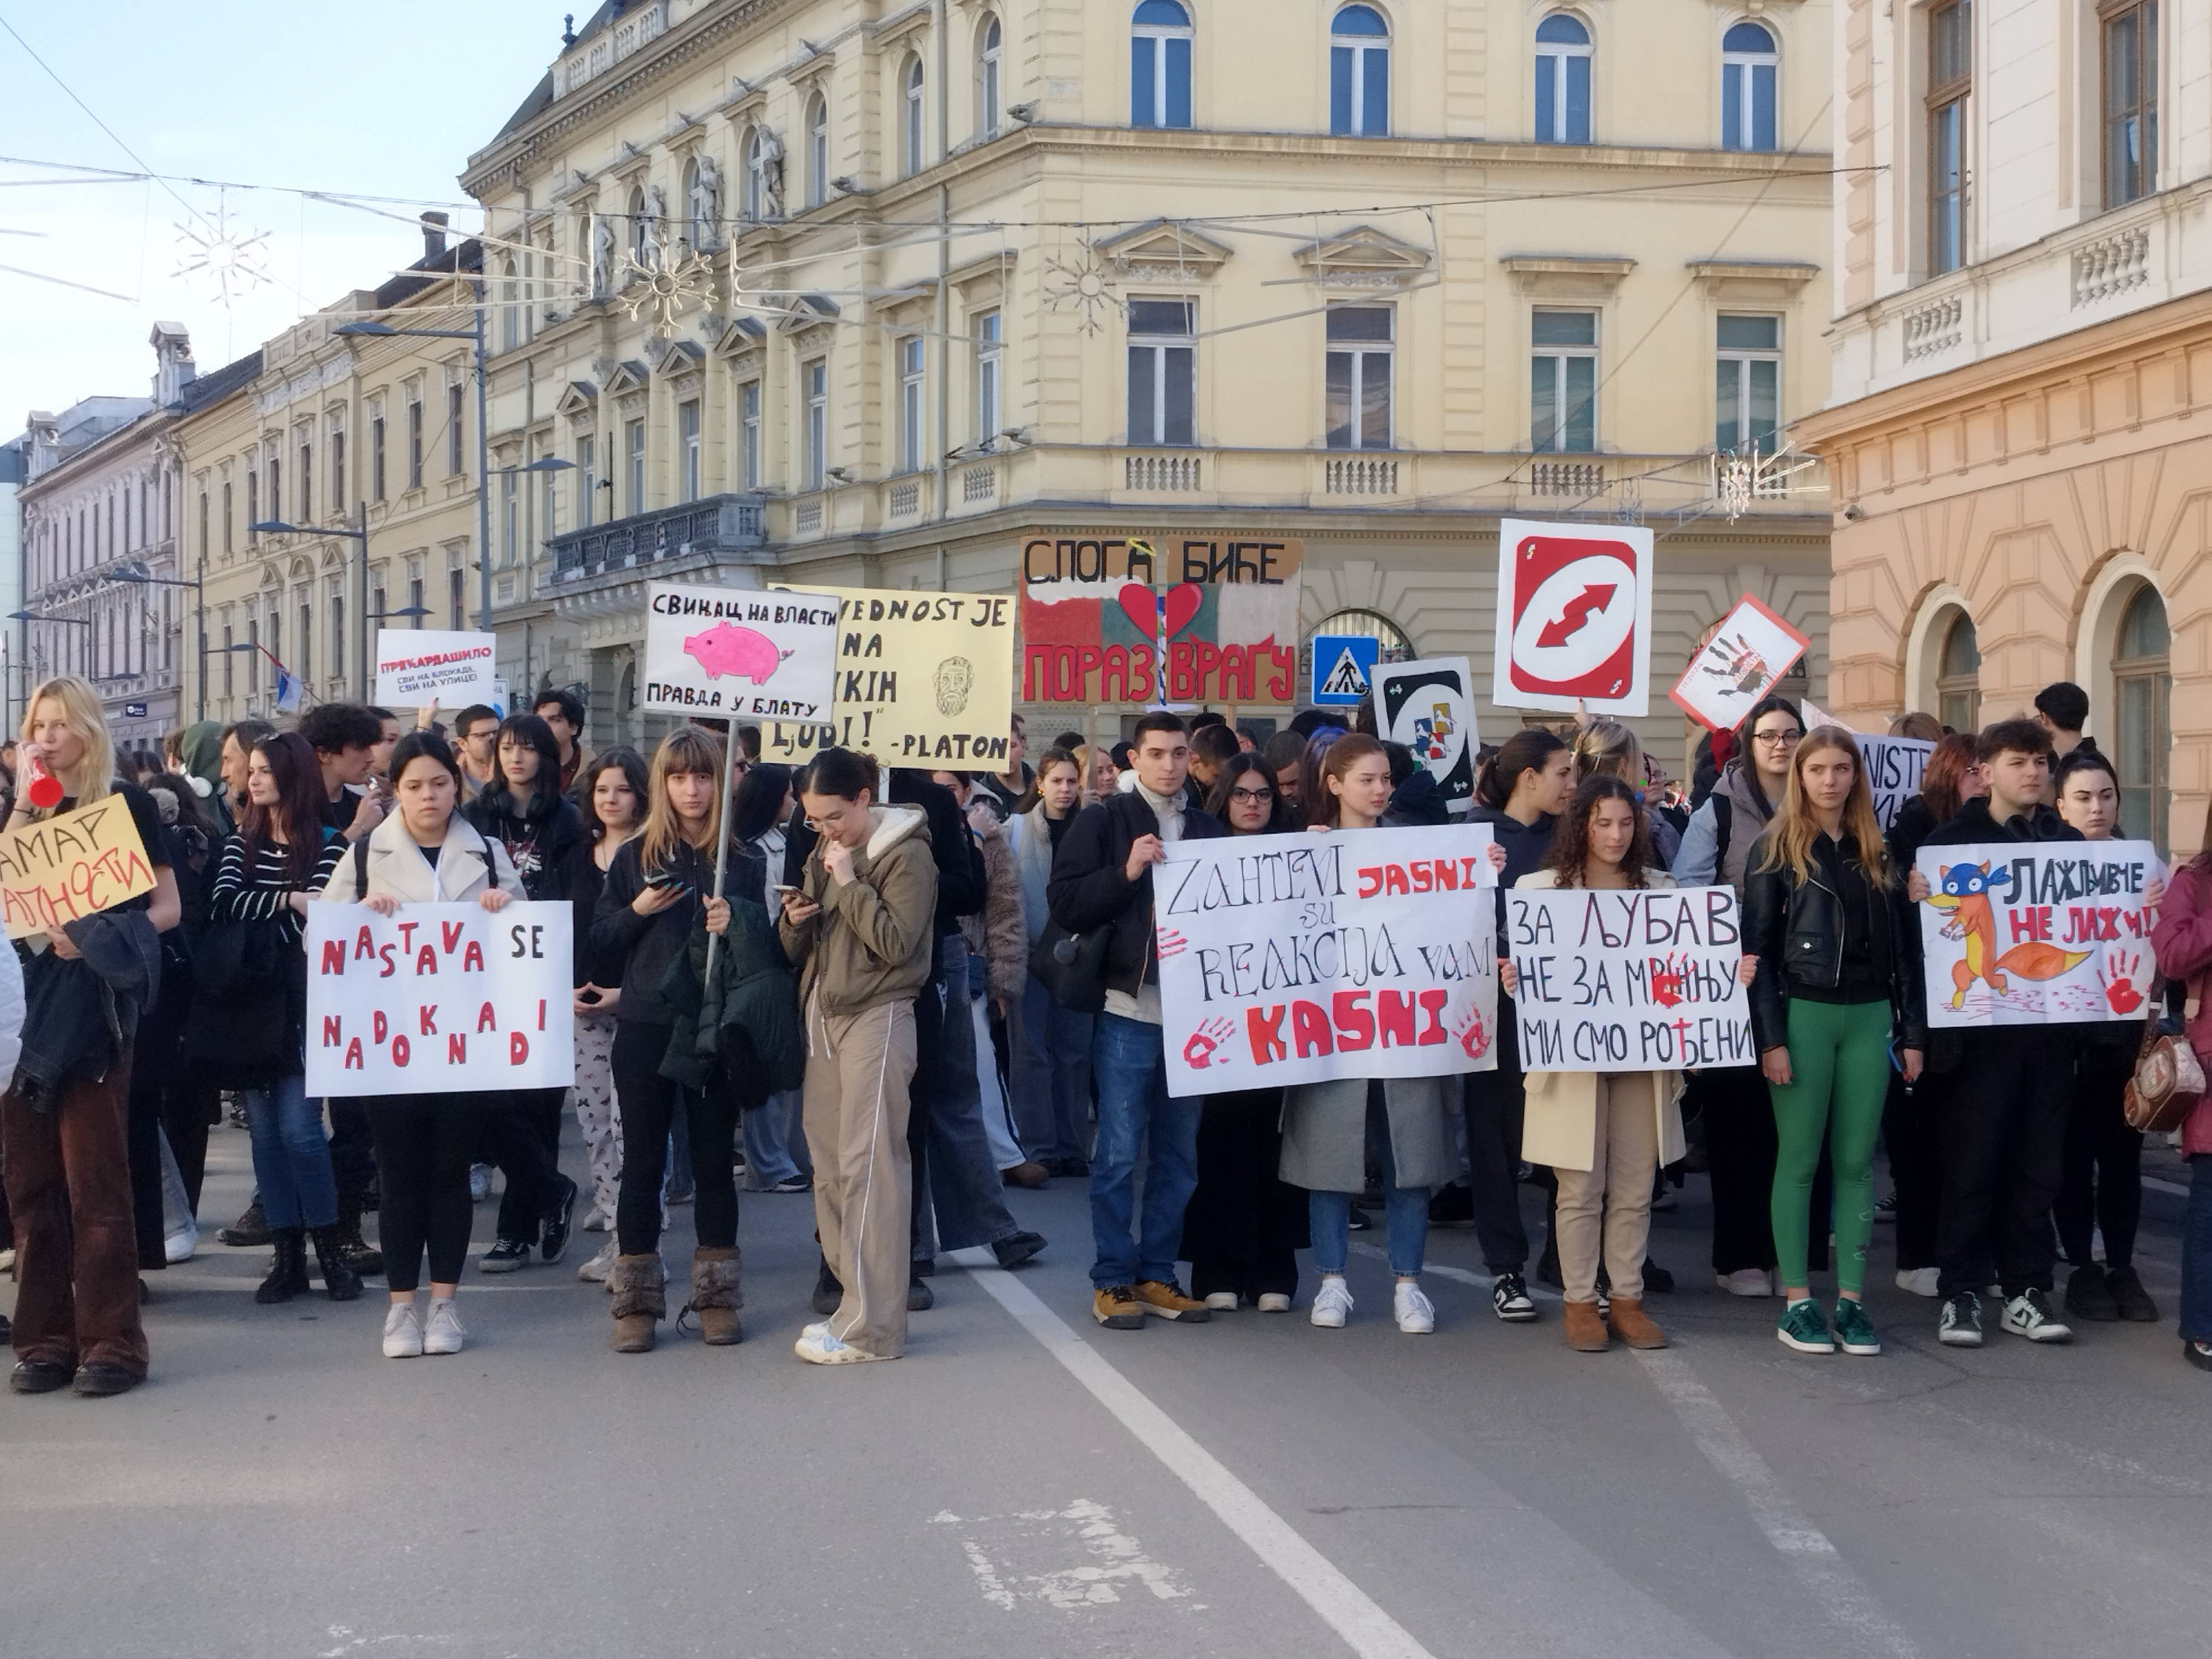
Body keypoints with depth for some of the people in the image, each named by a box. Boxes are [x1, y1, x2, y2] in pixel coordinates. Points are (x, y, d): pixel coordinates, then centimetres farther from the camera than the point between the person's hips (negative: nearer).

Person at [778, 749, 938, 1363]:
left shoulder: (906, 855, -6)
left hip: (877, 1017, -8)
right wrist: (793, 923, -4)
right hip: (823, 1014, 8)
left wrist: (849, 883, -15)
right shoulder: (823, 855, 16)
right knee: (829, 1168, 7)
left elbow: (896, 942, -15)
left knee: (866, 1167, -11)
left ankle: (871, 1327, -11)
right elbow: (798, 950, 17)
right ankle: (853, 1301, 14)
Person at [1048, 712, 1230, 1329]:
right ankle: (1114, 1279, 6)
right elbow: (1064, 902, -6)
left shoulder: (1209, 830, 13)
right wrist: (1126, 872, -17)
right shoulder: (1104, 822, 2)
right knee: (1119, 1151, -2)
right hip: (1127, 1008, -4)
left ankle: (1158, 1275, 17)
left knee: (1178, 1153, 8)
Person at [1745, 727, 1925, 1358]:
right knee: (1799, 1160, 0)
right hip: (1803, 1014, -4)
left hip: (1869, 1017, 4)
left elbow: (1905, 944, 11)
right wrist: (1770, 1038, -11)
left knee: (1858, 1162, 5)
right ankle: (1796, 1301, 6)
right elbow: (1756, 947, -4)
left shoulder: (1878, 852, 11)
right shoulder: (1777, 850, 0)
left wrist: (1913, 1033, 6)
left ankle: (1852, 1298, 10)